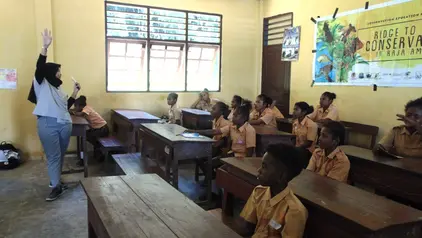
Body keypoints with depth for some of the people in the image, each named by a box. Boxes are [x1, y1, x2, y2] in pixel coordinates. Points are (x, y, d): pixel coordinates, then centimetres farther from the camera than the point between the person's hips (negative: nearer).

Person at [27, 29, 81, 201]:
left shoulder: (58, 89, 21)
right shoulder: (41, 84, 1)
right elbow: (40, 67, -17)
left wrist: (75, 93, 14)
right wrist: (45, 47, -29)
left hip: (65, 124, 7)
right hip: (48, 125, -7)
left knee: (60, 155, 13)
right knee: (53, 156, -4)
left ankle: (55, 181, 27)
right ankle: (56, 187, 3)